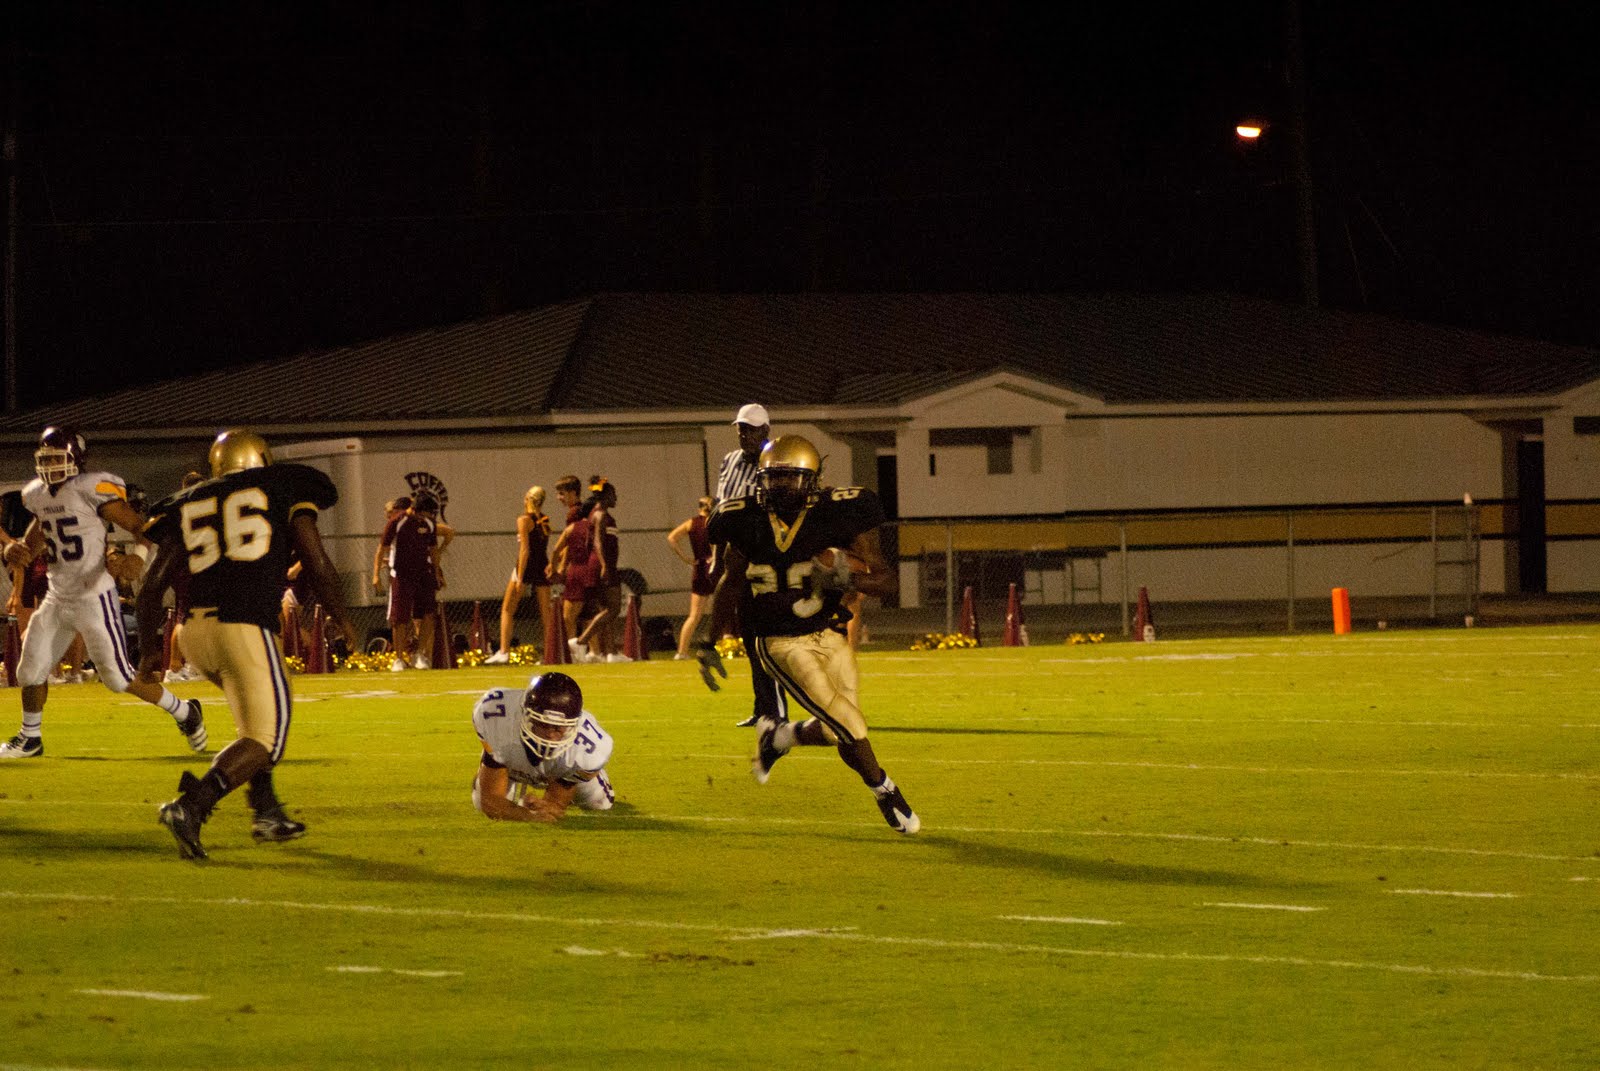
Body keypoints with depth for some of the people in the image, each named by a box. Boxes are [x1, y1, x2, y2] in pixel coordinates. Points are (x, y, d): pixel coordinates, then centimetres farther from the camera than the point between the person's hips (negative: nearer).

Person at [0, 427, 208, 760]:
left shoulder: (92, 489, -16)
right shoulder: (38, 496, 7)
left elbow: (139, 527, -16)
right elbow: (33, 544, 21)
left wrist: (138, 557, -36)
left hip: (94, 598, -7)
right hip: (57, 598, 7)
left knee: (119, 676, -5)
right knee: (31, 669, 10)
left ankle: (184, 712, 13)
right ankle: (30, 739, 29)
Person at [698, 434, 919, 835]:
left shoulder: (839, 515, -11)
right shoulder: (749, 522, -6)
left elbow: (888, 580, -8)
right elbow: (731, 583, 11)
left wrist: (849, 579, -29)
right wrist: (709, 644, 12)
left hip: (829, 635, 2)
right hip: (782, 643, -2)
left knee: (835, 730, 2)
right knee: (847, 725, -13)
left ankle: (778, 738, 32)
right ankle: (886, 793, 8)